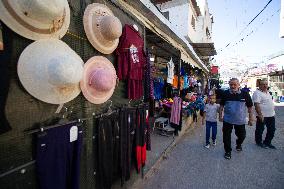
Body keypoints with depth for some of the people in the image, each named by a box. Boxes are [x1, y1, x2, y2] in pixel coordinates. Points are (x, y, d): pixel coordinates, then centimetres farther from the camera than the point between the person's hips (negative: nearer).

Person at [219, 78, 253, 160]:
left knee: (242, 135, 16)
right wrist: (220, 115, 3)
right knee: (226, 136, 6)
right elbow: (221, 105, 5)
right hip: (227, 120, 0)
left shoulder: (245, 94, -8)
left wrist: (250, 119, 2)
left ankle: (238, 144, 49)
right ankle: (228, 151, 25)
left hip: (240, 120, 1)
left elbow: (250, 107, 1)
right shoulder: (225, 93, -6)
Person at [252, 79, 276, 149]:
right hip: (262, 116, -9)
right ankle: (259, 142, 24)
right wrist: (260, 115, -24)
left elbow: (270, 103, 21)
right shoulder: (257, 93, -17)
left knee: (272, 130, 16)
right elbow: (257, 105, -22)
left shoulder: (268, 92, 12)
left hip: (271, 115, 9)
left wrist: (273, 112, 19)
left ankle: (267, 142, 31)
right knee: (260, 130, 7)